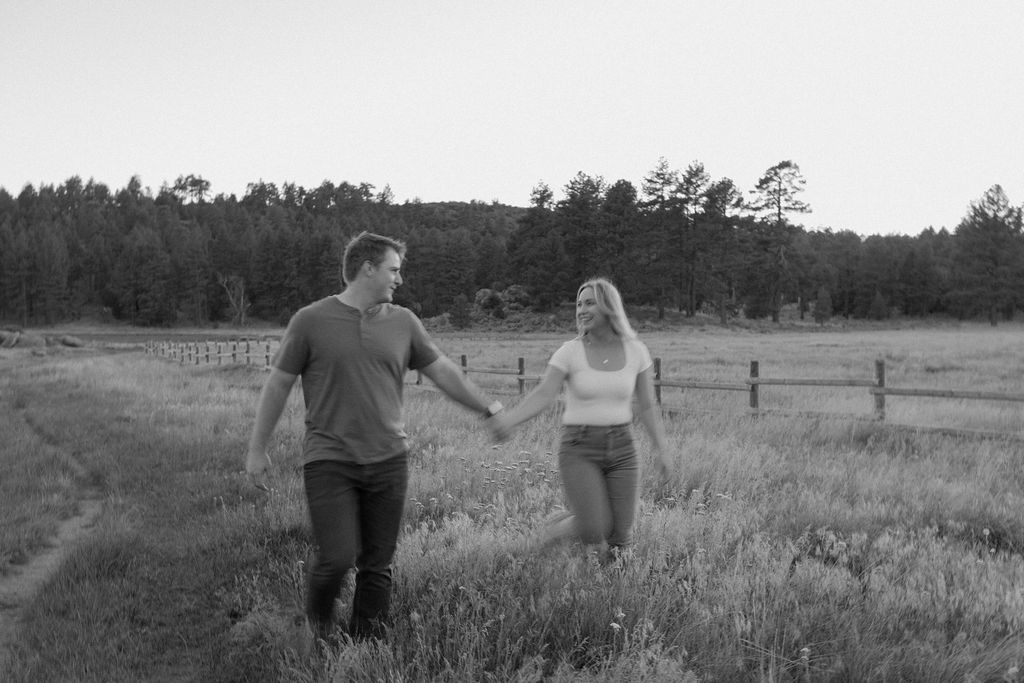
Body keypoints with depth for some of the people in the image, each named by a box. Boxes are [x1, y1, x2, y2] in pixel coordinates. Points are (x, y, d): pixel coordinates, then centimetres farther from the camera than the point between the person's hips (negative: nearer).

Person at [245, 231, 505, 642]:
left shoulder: (403, 322, 8)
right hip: (329, 461, -4)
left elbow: (442, 371, 16)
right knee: (337, 559, -11)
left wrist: (486, 408, 18)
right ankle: (318, 632, 19)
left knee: (377, 565, 6)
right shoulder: (311, 322, -2)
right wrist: (257, 450, 4)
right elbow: (277, 385, 3)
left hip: (388, 460, 4)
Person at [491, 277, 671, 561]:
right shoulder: (569, 352, -7)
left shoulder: (636, 350, 0)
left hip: (621, 449, 3)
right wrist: (509, 419, -37)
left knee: (618, 538, -2)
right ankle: (556, 528, 15)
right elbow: (541, 397, -18)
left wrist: (662, 449, -7)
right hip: (579, 451, -2)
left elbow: (648, 407, 4)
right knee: (593, 533, -19)